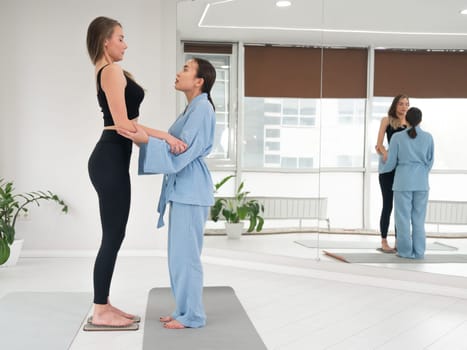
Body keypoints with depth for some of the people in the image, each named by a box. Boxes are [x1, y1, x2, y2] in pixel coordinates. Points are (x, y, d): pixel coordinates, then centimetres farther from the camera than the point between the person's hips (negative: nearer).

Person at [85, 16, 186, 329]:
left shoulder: (110, 73, 19)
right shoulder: (112, 71, -12)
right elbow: (123, 124, -20)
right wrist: (165, 136, -20)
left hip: (112, 159, 10)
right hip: (110, 160, -10)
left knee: (114, 236, 13)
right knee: (113, 237, -4)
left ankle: (104, 305, 21)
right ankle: (100, 312, 6)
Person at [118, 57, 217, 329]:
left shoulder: (202, 107, -13)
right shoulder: (193, 108, 18)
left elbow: (183, 152, -20)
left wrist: (146, 140, -27)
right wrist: (144, 138, 13)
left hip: (190, 188, -10)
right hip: (182, 187, 10)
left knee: (185, 253, -3)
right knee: (180, 253, 14)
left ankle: (193, 315, 8)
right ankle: (185, 310, 24)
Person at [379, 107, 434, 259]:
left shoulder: (397, 137, -5)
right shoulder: (428, 137, 1)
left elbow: (391, 162, -2)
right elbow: (429, 161, 8)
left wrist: (383, 169, 21)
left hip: (403, 181, -2)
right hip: (421, 182, 2)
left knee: (403, 216, 3)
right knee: (418, 217, 8)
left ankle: (406, 251, 3)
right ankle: (418, 251, 7)